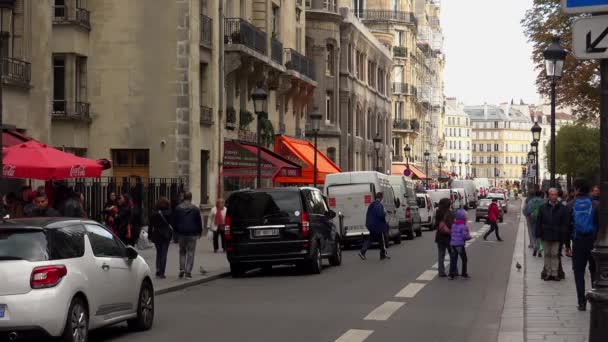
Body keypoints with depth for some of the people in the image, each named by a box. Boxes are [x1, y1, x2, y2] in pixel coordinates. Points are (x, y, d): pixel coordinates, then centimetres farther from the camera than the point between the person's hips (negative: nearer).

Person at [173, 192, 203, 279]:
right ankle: (188, 272, -2)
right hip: (192, 234, -2)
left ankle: (182, 269, 4)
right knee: (190, 253, 2)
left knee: (182, 252, 15)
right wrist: (200, 232, 14)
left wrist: (176, 231, 15)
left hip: (181, 233, 2)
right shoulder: (195, 209, -4)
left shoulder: (178, 208, 1)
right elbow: (199, 221, 1)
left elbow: (174, 222, 5)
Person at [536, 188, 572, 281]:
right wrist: (539, 234, 1)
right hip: (546, 235, 2)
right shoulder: (543, 208, 5)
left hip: (557, 236, -2)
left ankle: (555, 273, 6)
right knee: (547, 254, 8)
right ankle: (548, 273, 15)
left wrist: (564, 236, -7)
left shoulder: (563, 208, -2)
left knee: (555, 254, 0)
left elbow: (565, 224, -2)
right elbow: (539, 222, 7)